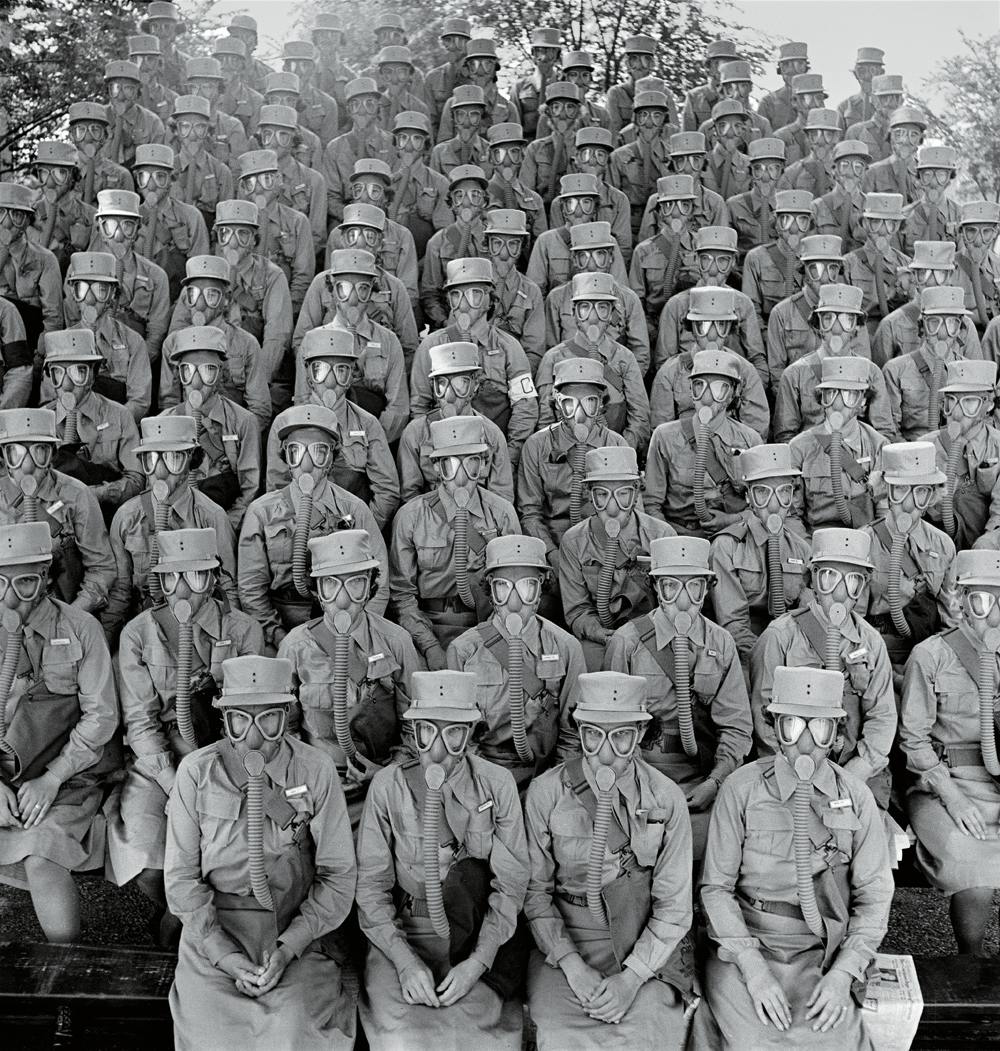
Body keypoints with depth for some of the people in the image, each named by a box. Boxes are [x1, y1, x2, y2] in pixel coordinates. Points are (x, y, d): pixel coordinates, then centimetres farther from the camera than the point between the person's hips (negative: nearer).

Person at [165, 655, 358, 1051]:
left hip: (298, 930, -1)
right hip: (214, 932, 1)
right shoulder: (196, 772, -2)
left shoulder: (315, 771, -3)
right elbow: (181, 876, 1)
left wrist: (288, 946, -11)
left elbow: (338, 875, -1)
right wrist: (224, 955, -9)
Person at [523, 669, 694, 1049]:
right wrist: (571, 964, -12)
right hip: (563, 941, 0)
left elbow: (674, 905, -1)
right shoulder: (545, 793, -3)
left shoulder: (666, 799, -1)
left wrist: (632, 977, -12)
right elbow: (534, 890, -1)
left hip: (646, 946, 0)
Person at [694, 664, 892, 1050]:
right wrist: (752, 968, -12)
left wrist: (842, 974, -7)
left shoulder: (856, 798, 3)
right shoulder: (741, 789, -3)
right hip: (745, 945, -2)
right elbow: (716, 887, -2)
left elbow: (874, 895, 5)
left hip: (823, 955, 2)